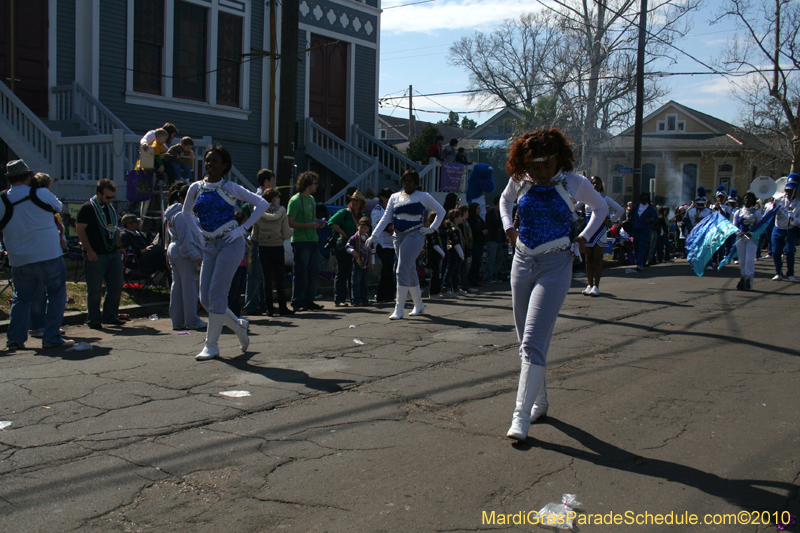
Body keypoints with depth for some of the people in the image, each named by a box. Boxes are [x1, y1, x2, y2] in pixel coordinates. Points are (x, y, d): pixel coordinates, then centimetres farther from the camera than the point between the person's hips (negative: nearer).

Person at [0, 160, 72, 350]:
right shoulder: (41, 193, -6)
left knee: (21, 298, 15)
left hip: (19, 261, 3)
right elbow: (60, 208, 12)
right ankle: (51, 338, 3)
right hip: (49, 255, -3)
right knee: (56, 295, 7)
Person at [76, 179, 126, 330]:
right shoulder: (88, 208, -7)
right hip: (96, 255, -7)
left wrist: (119, 246, 15)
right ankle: (94, 320, 8)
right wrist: (89, 250, -17)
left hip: (113, 254, 7)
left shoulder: (111, 209, 16)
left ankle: (110, 316, 18)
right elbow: (80, 229, -11)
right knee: (95, 290, -1)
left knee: (116, 287, 8)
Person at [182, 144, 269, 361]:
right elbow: (186, 212, 26)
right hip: (210, 246, 5)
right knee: (205, 299, 2)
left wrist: (243, 229, -8)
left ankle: (212, 345, -1)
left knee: (216, 293, -11)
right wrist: (199, 233, 12)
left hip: (230, 244, -5)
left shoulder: (231, 188, -2)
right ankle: (238, 325, 25)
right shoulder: (196, 188, 9)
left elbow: (262, 204, -3)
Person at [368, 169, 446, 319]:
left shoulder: (422, 197, -1)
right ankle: (419, 305, 26)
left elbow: (441, 211, 6)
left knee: (402, 270, -14)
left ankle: (399, 309, -12)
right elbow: (385, 218, 8)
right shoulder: (394, 197, 12)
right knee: (410, 272, 12)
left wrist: (431, 229, -2)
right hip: (398, 236, 6)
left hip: (414, 235, -6)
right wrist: (373, 236, -1)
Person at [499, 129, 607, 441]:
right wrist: (509, 227, 10)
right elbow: (505, 199, 25)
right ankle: (539, 401, 29)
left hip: (555, 266, -4)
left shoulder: (573, 183, -6)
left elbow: (601, 208, 12)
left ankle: (521, 416, -13)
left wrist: (584, 239, 3)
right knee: (526, 341, 11)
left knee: (533, 341, -14)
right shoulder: (520, 181, 2)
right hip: (522, 262, 5)